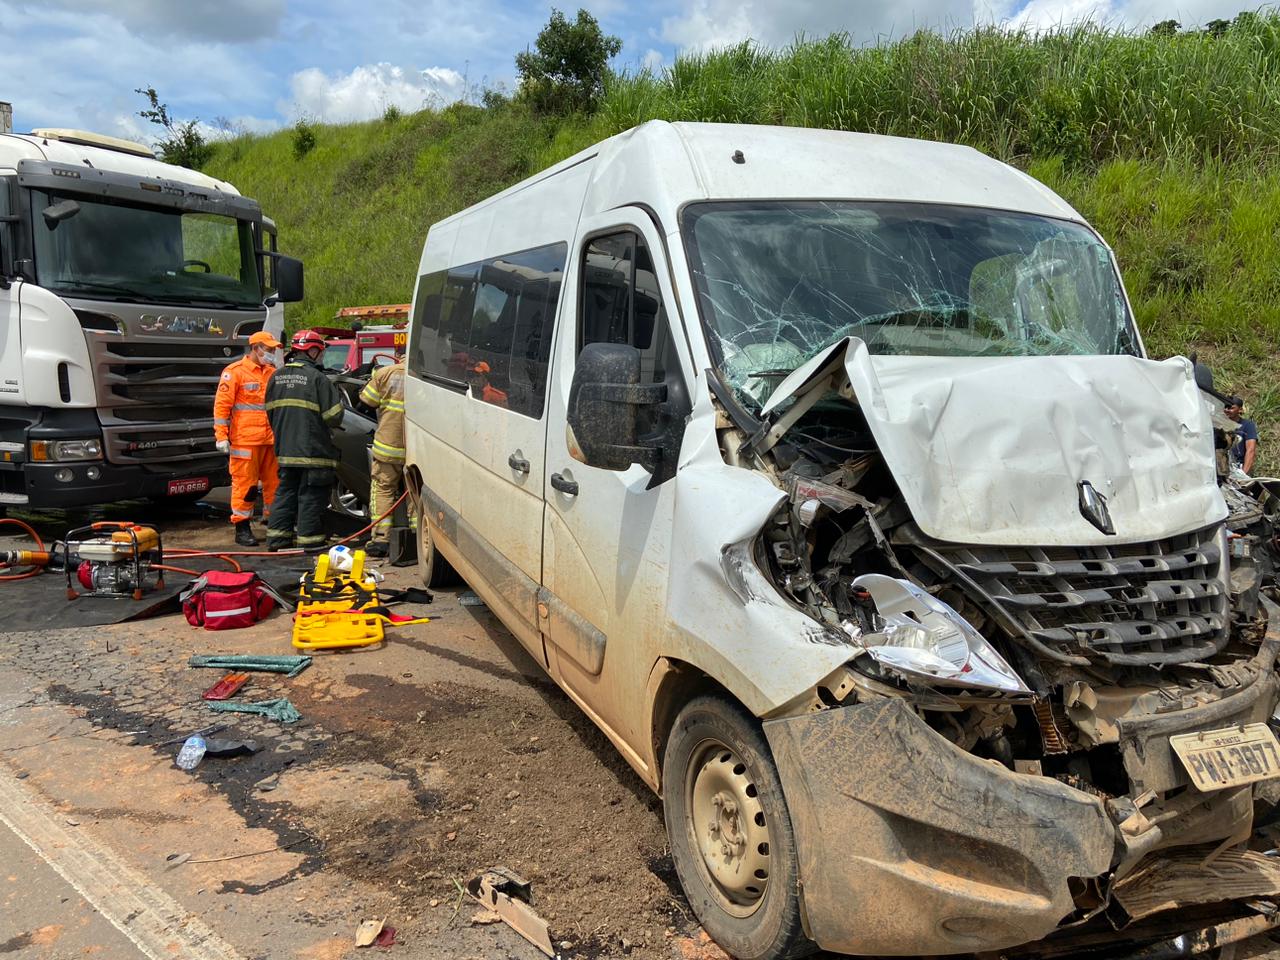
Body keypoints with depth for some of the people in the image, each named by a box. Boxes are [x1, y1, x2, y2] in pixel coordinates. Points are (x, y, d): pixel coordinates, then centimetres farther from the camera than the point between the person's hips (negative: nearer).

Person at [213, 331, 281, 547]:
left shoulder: (273, 372, 16)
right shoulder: (235, 371, -2)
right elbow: (222, 404, -6)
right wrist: (221, 436, -11)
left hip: (271, 439, 6)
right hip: (245, 439, -6)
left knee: (274, 482, 9)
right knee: (245, 483, -2)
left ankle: (273, 521, 20)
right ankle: (242, 528, 5)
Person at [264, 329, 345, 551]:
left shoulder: (277, 376, 8)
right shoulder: (317, 378, -13)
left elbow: (270, 411, 16)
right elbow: (333, 415, -12)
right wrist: (336, 397, 8)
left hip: (285, 450, 7)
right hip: (312, 450, -7)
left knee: (285, 493, 16)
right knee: (311, 497, 1)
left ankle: (277, 539, 19)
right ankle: (308, 541, 5)